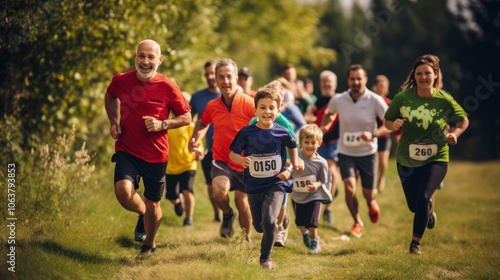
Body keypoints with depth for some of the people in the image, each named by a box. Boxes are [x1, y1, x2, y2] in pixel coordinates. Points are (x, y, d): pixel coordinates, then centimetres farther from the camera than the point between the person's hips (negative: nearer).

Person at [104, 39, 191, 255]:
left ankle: (149, 244, 39)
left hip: (156, 154, 0)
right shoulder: (121, 81, -4)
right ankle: (142, 213, 12)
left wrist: (162, 124, -17)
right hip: (126, 150, 1)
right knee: (123, 191, -24)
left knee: (152, 204, 10)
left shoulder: (167, 87, -9)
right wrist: (113, 122, 5)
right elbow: (110, 97, 20)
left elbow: (186, 117, 0)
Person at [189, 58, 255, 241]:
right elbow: (203, 123, 20)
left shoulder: (249, 104, -14)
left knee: (242, 201, 7)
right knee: (219, 190, -26)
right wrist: (195, 138, 3)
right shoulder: (212, 106, -2)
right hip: (221, 160, 1)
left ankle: (246, 238, 33)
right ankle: (227, 215, 8)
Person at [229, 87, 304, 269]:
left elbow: (292, 146, 14)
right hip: (254, 185, 2)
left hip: (276, 183, -2)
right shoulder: (246, 133, -11)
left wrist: (295, 163, 9)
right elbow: (232, 153, -5)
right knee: (259, 226, 14)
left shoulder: (282, 132, -8)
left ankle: (266, 257, 1)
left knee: (269, 221, -21)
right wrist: (241, 159, -24)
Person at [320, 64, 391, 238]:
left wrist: (373, 134, -27)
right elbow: (328, 114, 17)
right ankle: (357, 223, 7)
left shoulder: (375, 101, -14)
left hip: (367, 153, -1)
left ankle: (371, 202, 45)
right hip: (345, 153, 1)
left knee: (368, 194, 4)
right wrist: (323, 128, 2)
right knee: (349, 188, -17)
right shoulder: (338, 100, -6)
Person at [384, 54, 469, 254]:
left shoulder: (444, 100, -12)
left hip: (436, 159, -2)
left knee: (423, 197, -21)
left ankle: (416, 242, -3)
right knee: (414, 206, 12)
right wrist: (394, 125, -22)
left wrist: (455, 133, -16)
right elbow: (387, 121, 0)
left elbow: (463, 120, 3)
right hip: (407, 159, 2)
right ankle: (429, 208, 51)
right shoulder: (402, 98, -12)